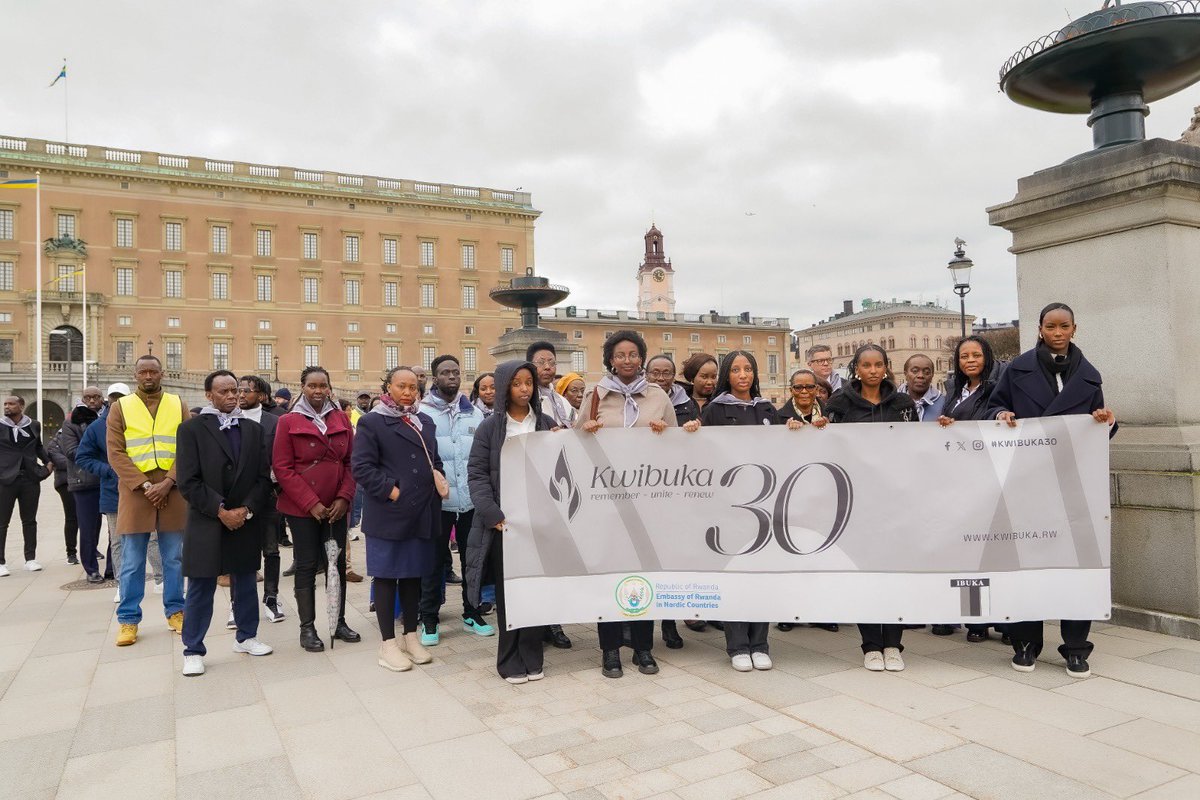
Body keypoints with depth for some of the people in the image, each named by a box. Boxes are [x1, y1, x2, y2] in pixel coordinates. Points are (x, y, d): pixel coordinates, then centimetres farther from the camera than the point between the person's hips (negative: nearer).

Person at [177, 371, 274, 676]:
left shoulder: (253, 429, 8)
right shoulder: (192, 428, -3)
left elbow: (264, 477, 5)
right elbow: (188, 481, -9)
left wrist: (246, 510, -9)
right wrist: (221, 511, -15)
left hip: (247, 521, 4)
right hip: (206, 523, -3)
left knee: (246, 583, 14)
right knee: (201, 589, 4)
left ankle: (246, 637, 29)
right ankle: (193, 650, 16)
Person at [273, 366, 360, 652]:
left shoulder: (341, 420, 6)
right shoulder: (288, 422, -3)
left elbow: (350, 462, 7)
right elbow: (282, 468, -7)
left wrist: (344, 497, -6)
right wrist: (311, 503, -13)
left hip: (336, 507, 3)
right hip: (302, 508, -3)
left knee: (337, 563, 9)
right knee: (307, 566, 3)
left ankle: (339, 622, 20)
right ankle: (307, 628, 13)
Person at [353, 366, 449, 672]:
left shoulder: (425, 421, 14)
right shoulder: (372, 422, -4)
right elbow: (362, 466, -11)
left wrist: (438, 483, 3)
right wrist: (391, 491, -16)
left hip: (422, 512, 5)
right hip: (388, 513, -5)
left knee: (413, 574, 13)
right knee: (386, 576, 3)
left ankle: (411, 636, 24)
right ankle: (388, 644, 12)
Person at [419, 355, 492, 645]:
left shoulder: (474, 413, 8)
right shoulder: (422, 412, -4)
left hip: (472, 500, 4)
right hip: (436, 500, -4)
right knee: (435, 561, 7)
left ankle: (472, 613, 28)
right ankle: (429, 619, 20)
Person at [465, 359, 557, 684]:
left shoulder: (547, 425, 9)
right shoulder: (490, 427, 1)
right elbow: (477, 474, -5)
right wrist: (494, 515, -15)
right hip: (503, 521, -2)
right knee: (507, 590, 5)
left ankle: (531, 657, 17)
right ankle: (510, 660, 15)